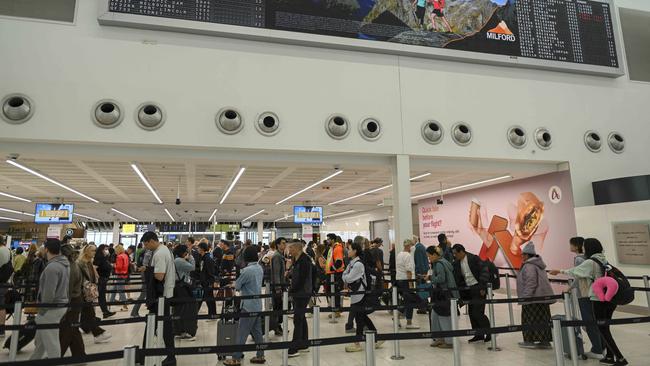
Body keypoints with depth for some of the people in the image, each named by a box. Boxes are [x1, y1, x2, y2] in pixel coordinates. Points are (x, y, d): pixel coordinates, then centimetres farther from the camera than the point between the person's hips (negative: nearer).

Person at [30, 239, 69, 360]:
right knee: (41, 338, 25)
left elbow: (48, 293, -23)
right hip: (62, 304, 9)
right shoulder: (65, 264, 7)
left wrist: (42, 310, -12)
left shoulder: (52, 267, -22)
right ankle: (35, 359, 39)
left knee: (51, 341, 2)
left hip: (51, 308, -9)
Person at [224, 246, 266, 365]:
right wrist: (242, 285, 6)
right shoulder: (259, 268, 5)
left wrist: (236, 285, 11)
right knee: (257, 332, 14)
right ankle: (260, 356, 19)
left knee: (242, 333, -1)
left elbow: (237, 285, -10)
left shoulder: (247, 270, -20)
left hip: (248, 306, -8)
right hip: (258, 305, 8)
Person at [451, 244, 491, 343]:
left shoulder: (474, 258, -12)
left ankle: (489, 332, 9)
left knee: (477, 312, -8)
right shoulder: (457, 263, 6)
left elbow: (484, 272, -15)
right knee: (471, 312, 8)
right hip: (468, 290, 7)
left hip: (478, 289, -7)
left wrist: (483, 287, -17)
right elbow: (457, 278, 9)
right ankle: (479, 334, 21)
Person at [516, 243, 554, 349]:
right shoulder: (538, 265, 18)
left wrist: (525, 297, -21)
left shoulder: (529, 266, -16)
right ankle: (545, 341, 17)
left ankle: (530, 340, 6)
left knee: (530, 320, 0)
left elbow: (531, 283, -23)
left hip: (533, 298, -10)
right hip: (543, 297, 10)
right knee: (542, 319, 12)